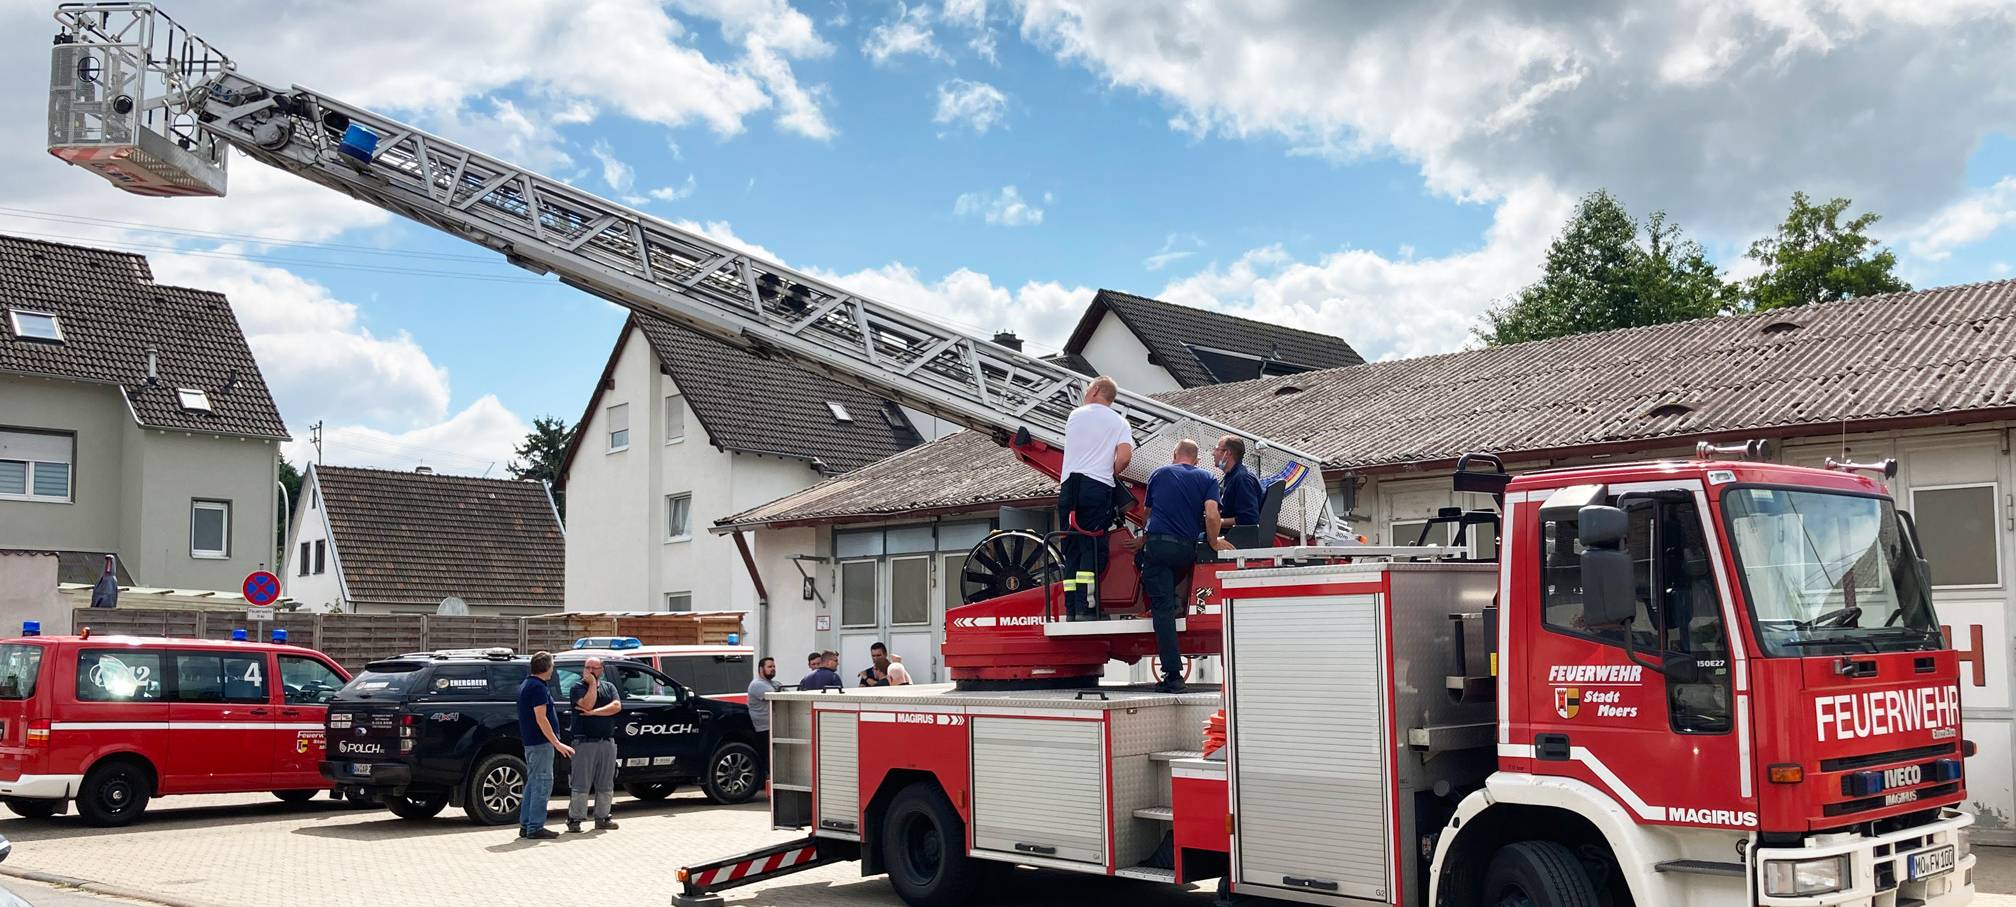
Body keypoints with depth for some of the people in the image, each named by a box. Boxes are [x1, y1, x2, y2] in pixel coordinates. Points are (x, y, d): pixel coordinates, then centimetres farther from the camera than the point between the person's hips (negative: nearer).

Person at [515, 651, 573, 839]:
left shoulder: (526, 685, 16)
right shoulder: (538, 687, -16)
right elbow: (541, 718, -21)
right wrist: (557, 743, -21)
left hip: (530, 742, 10)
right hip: (541, 742, -10)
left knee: (533, 783, 14)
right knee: (543, 783, -7)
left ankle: (526, 825, 17)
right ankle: (535, 827, -7)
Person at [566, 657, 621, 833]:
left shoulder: (609, 687, 13)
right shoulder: (578, 687, 2)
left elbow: (617, 706, -4)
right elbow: (587, 704, -16)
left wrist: (594, 712, -11)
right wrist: (592, 684, -9)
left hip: (607, 742, 4)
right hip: (585, 742, -4)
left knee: (606, 785, 9)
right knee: (581, 784, -4)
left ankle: (602, 818, 17)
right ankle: (574, 819, 0)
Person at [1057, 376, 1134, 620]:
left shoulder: (1075, 415, 14)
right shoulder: (1118, 422, 6)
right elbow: (1125, 456, -8)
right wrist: (1111, 476, 10)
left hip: (1069, 486, 3)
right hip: (1097, 488, -3)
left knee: (1071, 548, 7)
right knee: (1092, 547, -4)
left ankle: (1070, 609, 4)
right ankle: (1086, 607, -11)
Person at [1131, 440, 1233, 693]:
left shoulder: (1158, 474, 15)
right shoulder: (1207, 478, 11)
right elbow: (1211, 515, -6)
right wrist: (1214, 543, 9)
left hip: (1157, 544, -1)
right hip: (1187, 550, 1)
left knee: (1163, 609, -1)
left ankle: (1173, 674, -8)